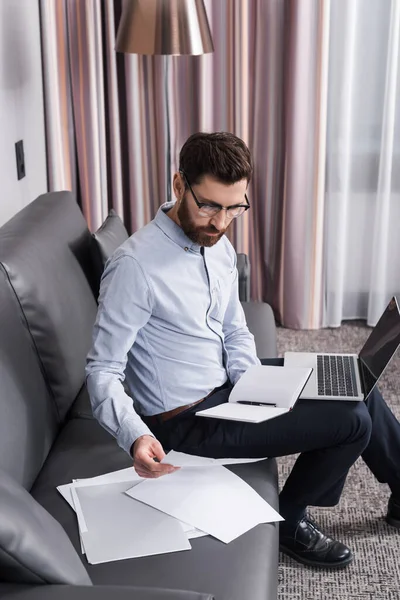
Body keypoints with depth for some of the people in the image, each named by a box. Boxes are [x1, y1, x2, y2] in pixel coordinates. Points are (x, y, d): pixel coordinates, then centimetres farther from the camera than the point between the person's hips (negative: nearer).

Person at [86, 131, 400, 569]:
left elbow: (235, 334, 11)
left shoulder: (219, 247, 2)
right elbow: (103, 371, -21)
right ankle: (289, 519, 11)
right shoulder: (134, 265, -25)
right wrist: (134, 436, -38)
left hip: (225, 388, 8)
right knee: (352, 421, -12)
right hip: (186, 419, -8)